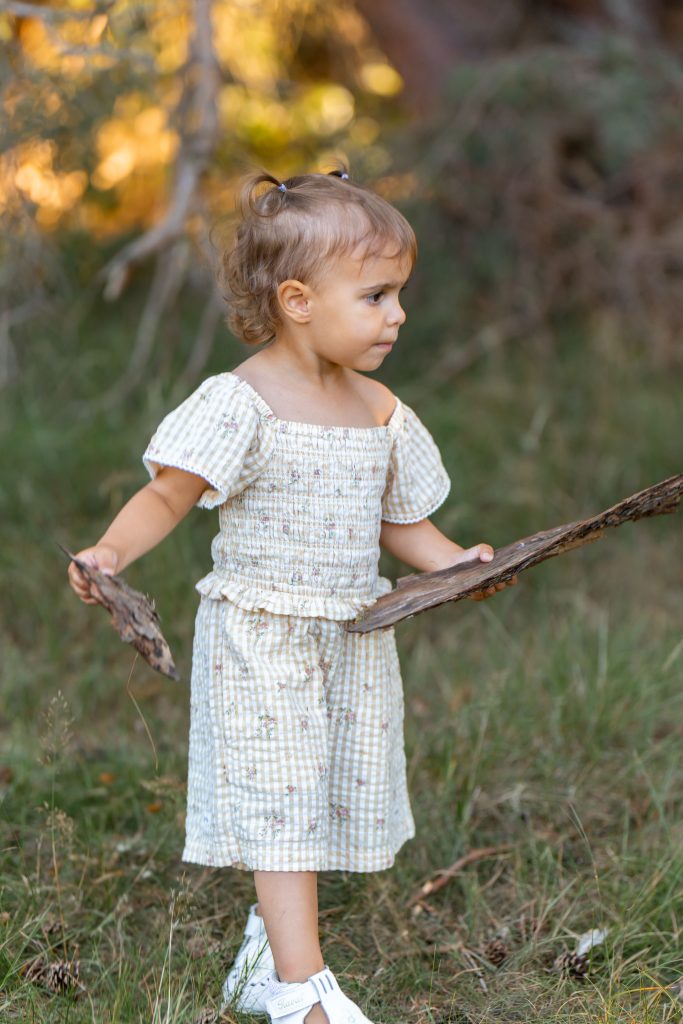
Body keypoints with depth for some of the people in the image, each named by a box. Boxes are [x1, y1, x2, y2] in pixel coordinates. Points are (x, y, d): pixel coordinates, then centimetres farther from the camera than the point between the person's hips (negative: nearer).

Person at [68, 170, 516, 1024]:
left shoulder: (381, 413, 5)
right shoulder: (241, 403, -15)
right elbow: (166, 496, -14)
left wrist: (453, 563, -2)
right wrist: (112, 549, -31)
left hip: (354, 640, 7)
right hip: (261, 639, -7)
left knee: (336, 800, 13)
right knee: (278, 800, -5)